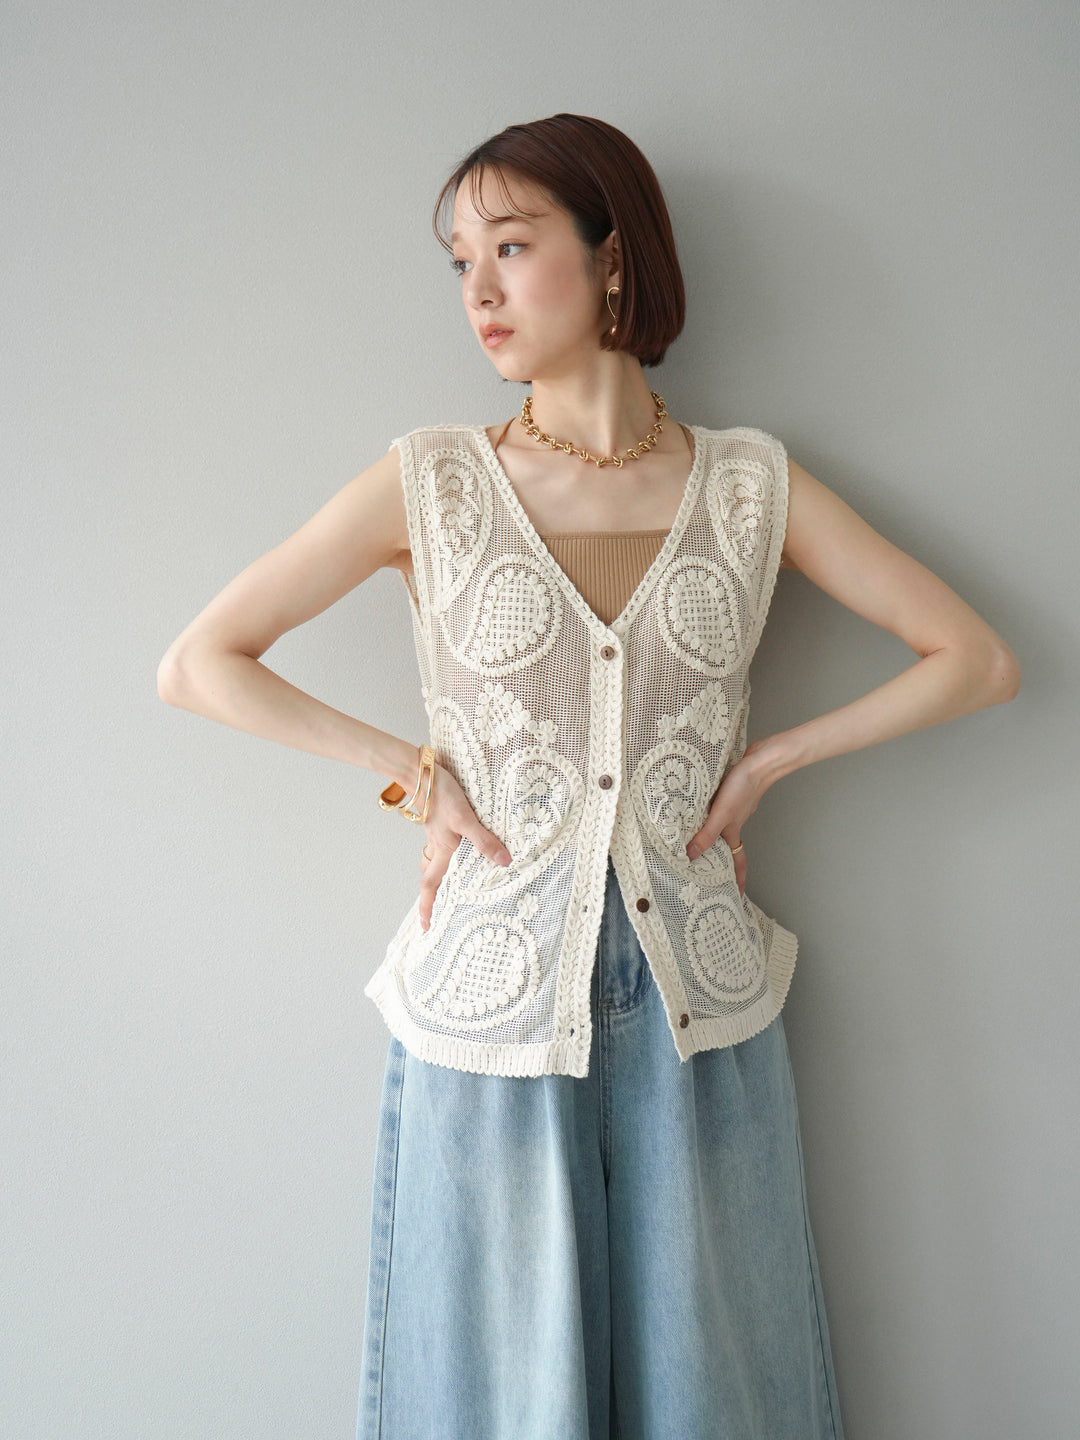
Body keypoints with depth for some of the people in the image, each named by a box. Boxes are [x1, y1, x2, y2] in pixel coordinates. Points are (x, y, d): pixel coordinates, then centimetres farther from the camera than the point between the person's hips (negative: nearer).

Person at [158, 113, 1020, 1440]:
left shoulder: (751, 484, 1)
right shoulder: (429, 483, -3)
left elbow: (978, 661, 5)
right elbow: (195, 664, -1)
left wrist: (767, 759, -2)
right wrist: (414, 771, -5)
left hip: (702, 1012, 1)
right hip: (490, 1012, -1)